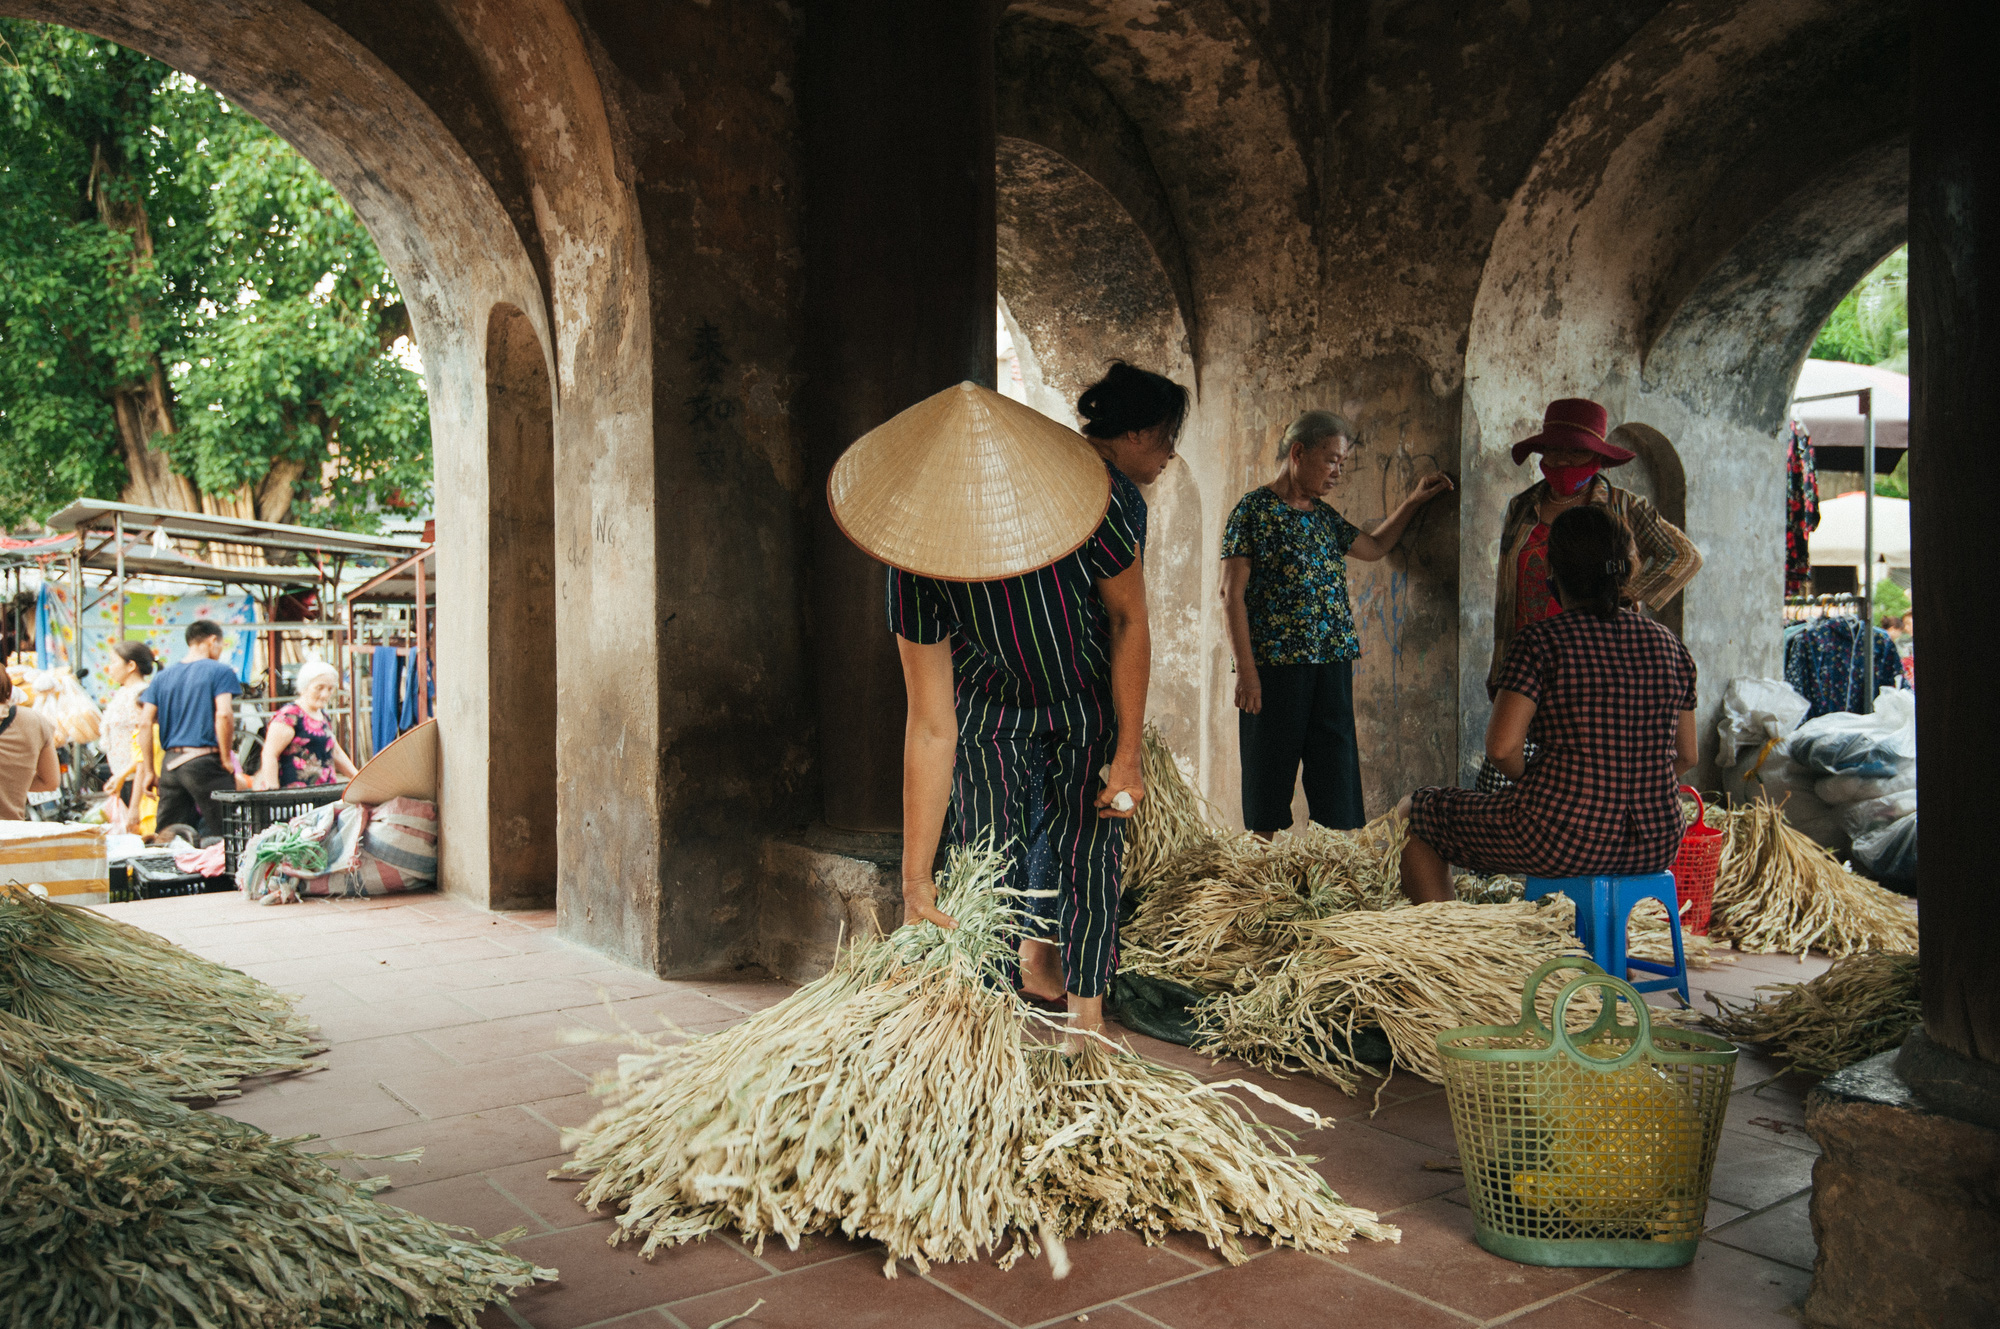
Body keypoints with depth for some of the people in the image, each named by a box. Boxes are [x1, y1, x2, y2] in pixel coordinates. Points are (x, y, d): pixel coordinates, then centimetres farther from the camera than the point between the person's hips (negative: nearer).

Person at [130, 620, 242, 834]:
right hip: (205, 760, -6)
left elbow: (145, 723, 9)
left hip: (171, 763, 6)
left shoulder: (162, 677, 15)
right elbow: (223, 715, -15)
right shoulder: (220, 672, -2)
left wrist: (149, 771, 12)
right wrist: (226, 759, -7)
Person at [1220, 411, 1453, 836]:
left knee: (1337, 774, 6)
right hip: (1275, 665, -7)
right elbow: (1232, 593, -9)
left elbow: (1373, 547, 35)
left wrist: (1412, 503, 28)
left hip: (1332, 664, 7)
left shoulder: (1324, 515, 16)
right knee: (1269, 773, 0)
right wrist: (1246, 669, -15)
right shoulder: (1254, 509, -4)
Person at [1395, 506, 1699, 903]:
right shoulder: (1670, 646, 4)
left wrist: (1524, 781, 2)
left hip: (1561, 841, -6)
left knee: (1416, 816, 16)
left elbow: (1502, 747, -19)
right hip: (1657, 847, 6)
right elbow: (1685, 756, 10)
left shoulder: (1541, 642, -11)